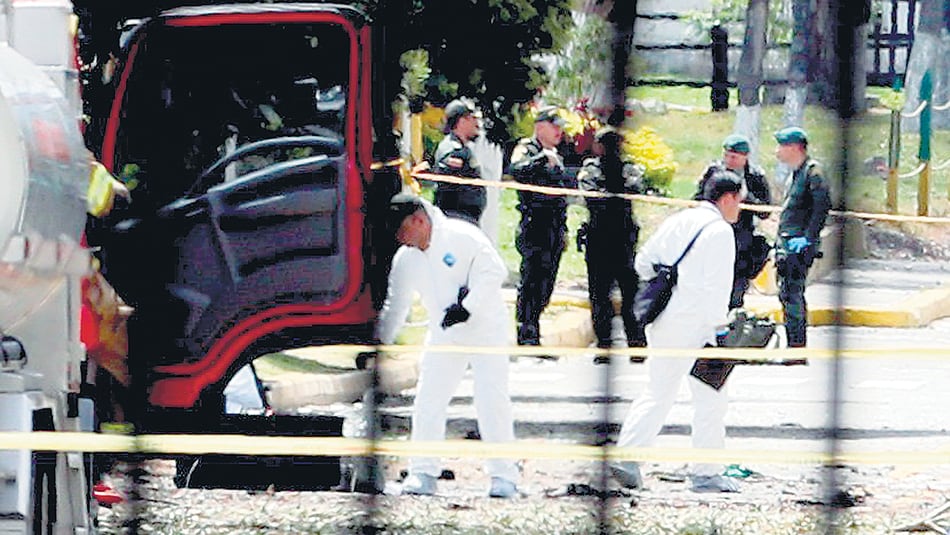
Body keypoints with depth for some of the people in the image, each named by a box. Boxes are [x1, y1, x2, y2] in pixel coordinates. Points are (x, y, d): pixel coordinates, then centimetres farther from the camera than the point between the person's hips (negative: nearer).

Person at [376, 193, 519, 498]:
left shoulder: (461, 236, -16)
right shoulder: (405, 260, 1)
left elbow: (494, 271, -20)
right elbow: (395, 306, 8)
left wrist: (467, 306, -26)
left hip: (485, 328, -5)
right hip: (444, 335, 5)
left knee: (492, 401, -9)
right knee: (427, 401, -4)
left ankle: (504, 476, -3)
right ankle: (423, 473, 3)